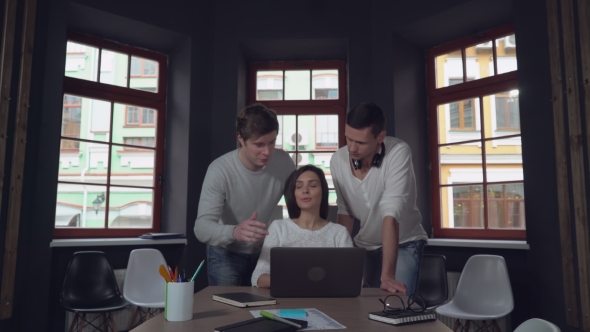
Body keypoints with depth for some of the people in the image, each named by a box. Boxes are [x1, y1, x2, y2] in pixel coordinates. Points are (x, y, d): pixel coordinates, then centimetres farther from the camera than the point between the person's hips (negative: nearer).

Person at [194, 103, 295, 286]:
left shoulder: (283, 162, -17)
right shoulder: (220, 170, -29)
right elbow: (202, 228, -37)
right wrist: (234, 231, -57)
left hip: (265, 251, 3)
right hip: (227, 253, -3)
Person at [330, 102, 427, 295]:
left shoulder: (398, 153, -27)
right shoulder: (338, 160, -13)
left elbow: (391, 214, -34)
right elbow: (345, 211, -1)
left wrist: (387, 275, -38)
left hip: (404, 243, -3)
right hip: (365, 245, 4)